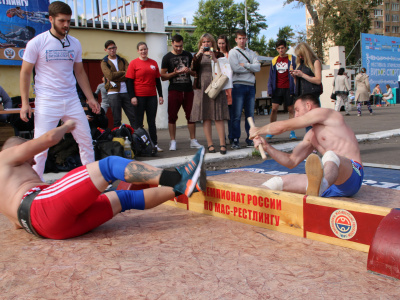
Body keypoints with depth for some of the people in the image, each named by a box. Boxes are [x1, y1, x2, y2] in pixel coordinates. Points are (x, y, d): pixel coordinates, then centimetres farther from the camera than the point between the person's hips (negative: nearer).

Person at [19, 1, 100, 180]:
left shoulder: (75, 44, 8)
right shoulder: (37, 43, -4)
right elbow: (25, 73, -1)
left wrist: (90, 98, 12)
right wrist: (25, 102, -9)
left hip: (72, 100, 4)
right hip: (46, 102, -4)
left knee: (86, 141, 5)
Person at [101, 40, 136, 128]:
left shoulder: (123, 60, 16)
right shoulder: (104, 63, 7)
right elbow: (110, 75, -11)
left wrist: (115, 78, -11)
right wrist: (123, 72, -1)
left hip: (126, 92, 3)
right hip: (113, 92, -3)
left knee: (133, 117, 0)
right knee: (117, 119, 0)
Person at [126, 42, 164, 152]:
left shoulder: (153, 63, 11)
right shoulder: (134, 63, 0)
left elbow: (157, 80, 14)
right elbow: (130, 81, -3)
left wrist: (160, 95, 9)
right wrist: (132, 96, -11)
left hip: (152, 96, 3)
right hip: (139, 96, -3)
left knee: (152, 121, 7)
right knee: (138, 122, 3)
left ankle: (154, 144, 12)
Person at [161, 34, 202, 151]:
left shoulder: (188, 55, 13)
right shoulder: (167, 57, 4)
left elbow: (195, 72, 16)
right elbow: (163, 76, 1)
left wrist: (189, 71, -6)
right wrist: (174, 73, -15)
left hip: (188, 90, 2)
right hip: (174, 91, -2)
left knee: (191, 116, 3)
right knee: (172, 117, 0)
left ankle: (193, 141, 11)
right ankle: (173, 142, 8)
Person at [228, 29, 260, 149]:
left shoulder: (251, 53, 18)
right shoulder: (233, 52, 4)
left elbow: (258, 67, 2)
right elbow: (236, 68, -11)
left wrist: (244, 65, -7)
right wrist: (251, 68, 0)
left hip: (251, 85, 4)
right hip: (239, 85, -4)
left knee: (250, 114, 5)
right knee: (237, 115, -6)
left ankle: (250, 139, 12)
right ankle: (235, 140, -3)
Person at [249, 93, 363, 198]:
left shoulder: (325, 113, 4)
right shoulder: (311, 136, 28)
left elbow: (282, 126, 3)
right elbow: (292, 162, 25)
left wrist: (258, 130, 18)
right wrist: (266, 147, 14)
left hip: (352, 173, -7)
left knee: (330, 155, -41)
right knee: (279, 181, -8)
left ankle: (318, 188, -71)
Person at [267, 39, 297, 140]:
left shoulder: (292, 59, 1)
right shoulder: (274, 60, 10)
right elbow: (271, 76, 10)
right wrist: (270, 89, 2)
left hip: (288, 89, -2)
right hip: (277, 89, 2)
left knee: (291, 109, 2)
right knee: (274, 109, -2)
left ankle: (292, 132, 9)